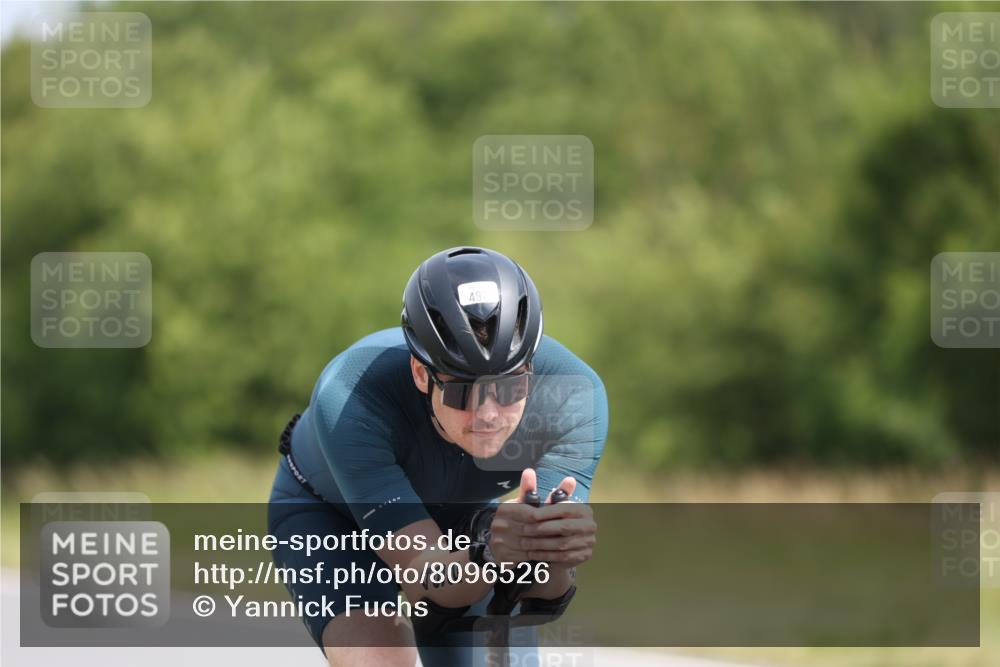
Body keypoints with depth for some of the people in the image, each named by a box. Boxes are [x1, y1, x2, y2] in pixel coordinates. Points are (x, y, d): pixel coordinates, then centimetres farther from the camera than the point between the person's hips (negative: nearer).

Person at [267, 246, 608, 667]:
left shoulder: (574, 395, -34)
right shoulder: (349, 399, -41)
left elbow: (538, 585, -39)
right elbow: (426, 578, -44)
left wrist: (557, 553, -62)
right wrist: (490, 556, -66)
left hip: (460, 520, 4)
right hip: (326, 512, -3)